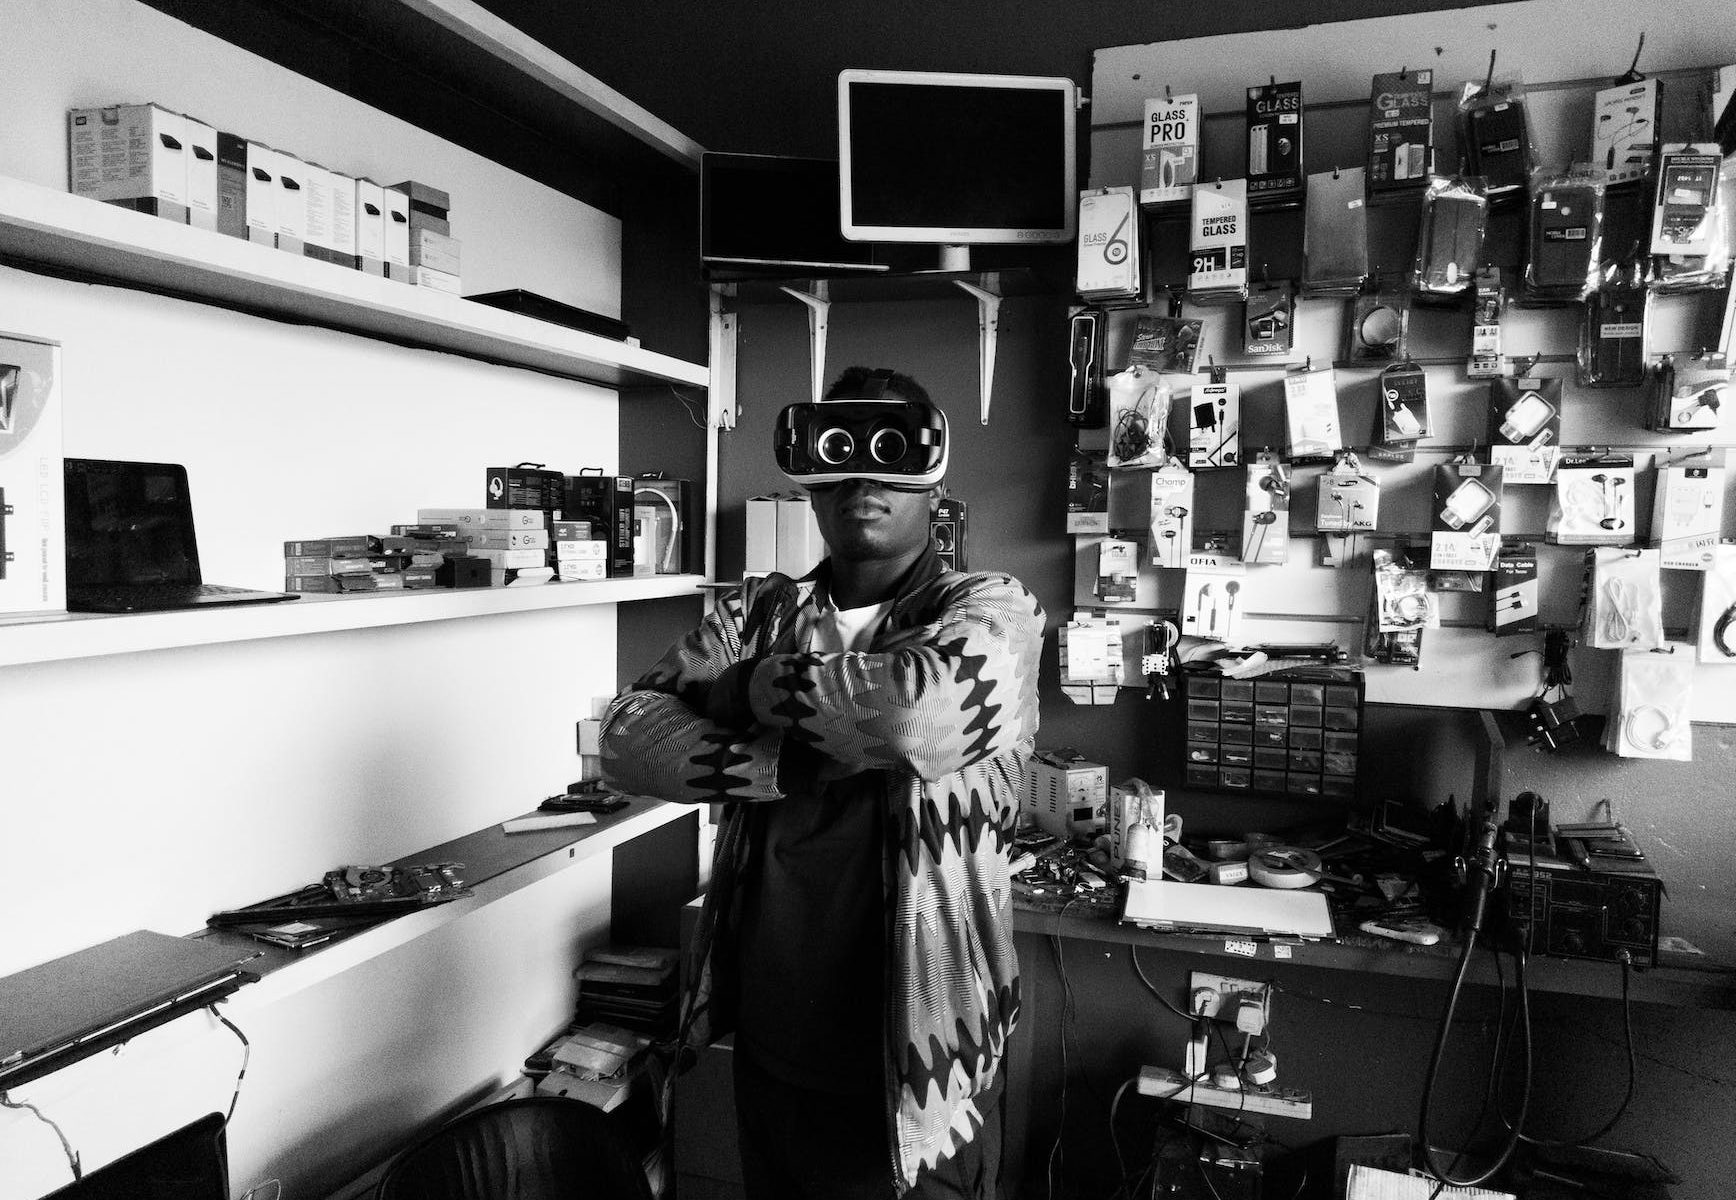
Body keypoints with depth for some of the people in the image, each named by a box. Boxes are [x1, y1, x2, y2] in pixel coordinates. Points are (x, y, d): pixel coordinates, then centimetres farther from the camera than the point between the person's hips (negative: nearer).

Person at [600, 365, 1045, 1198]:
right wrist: (801, 761, -21)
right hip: (767, 1044, 4)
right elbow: (627, 739, -8)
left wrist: (744, 688, -14)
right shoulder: (754, 614, 3)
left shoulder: (991, 610, -8)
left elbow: (927, 706, -30)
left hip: (915, 1061, -3)